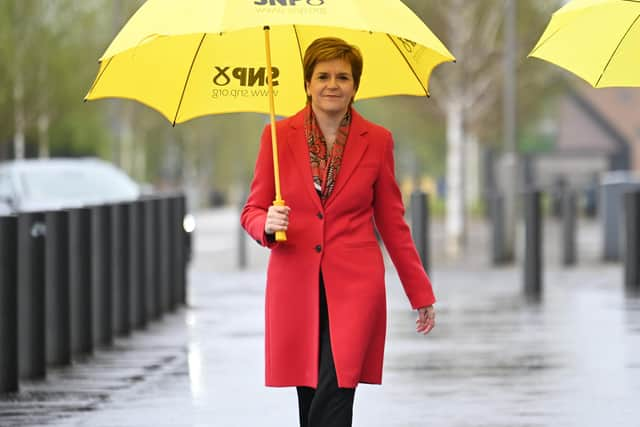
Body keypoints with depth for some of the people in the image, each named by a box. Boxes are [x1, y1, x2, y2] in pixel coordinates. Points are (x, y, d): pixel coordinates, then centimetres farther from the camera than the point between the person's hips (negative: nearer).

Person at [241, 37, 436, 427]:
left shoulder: (377, 141, 4)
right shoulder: (278, 135, 3)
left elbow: (392, 222, 10)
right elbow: (252, 211, 9)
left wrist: (421, 293, 11)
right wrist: (267, 225, -16)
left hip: (354, 285, -1)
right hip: (295, 284, 1)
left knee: (334, 394, -15)